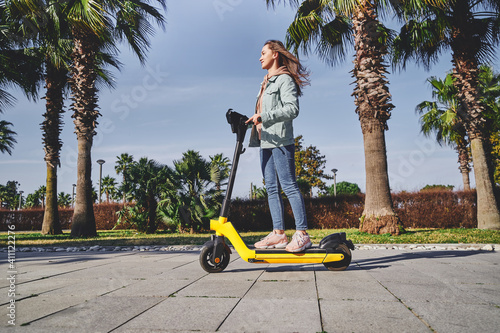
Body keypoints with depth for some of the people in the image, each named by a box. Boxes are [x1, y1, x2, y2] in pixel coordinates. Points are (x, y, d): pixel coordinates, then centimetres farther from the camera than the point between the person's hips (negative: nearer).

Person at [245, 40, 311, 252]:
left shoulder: (284, 79, -2)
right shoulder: (266, 83, 25)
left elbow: (292, 109, -17)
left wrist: (263, 116, -22)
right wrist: (253, 120, 10)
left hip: (280, 140, -9)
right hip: (266, 141, 9)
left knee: (289, 185, -12)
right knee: (272, 188, 5)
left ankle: (302, 234, -9)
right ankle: (278, 233, 8)